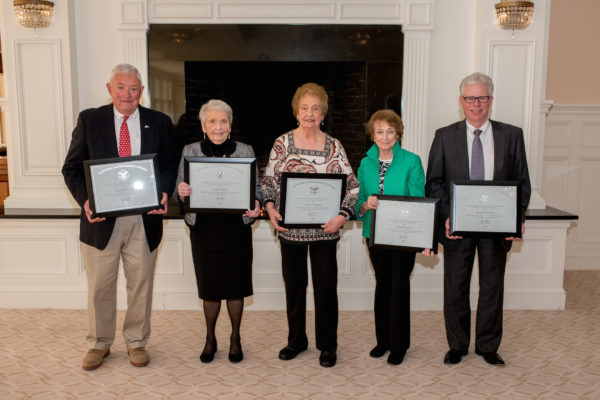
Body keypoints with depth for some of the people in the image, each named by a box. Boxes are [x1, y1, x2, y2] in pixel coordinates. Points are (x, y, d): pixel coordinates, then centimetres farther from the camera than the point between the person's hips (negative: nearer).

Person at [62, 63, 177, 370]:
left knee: (141, 284, 12)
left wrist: (164, 193, -13)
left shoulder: (159, 123, 4)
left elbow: (169, 165, 7)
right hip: (101, 219, 0)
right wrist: (85, 200, -15)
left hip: (144, 220, 1)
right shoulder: (89, 120, 2)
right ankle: (98, 344, 32)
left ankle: (136, 342, 31)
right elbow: (72, 168, 2)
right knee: (100, 287, 12)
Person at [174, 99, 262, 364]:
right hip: (204, 229, 1)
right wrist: (181, 193, -19)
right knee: (209, 286, 9)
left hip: (237, 229, 0)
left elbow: (256, 187, 5)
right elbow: (179, 190, 4)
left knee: (236, 285, 7)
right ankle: (210, 339, 29)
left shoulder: (245, 151, 2)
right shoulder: (190, 151, 3)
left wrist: (256, 204, -16)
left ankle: (235, 338, 28)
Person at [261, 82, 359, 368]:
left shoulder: (334, 146, 1)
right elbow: (269, 181, 3)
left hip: (324, 229, 0)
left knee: (326, 286, 5)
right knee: (294, 285, 12)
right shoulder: (282, 143, 1)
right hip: (290, 228, 1)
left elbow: (352, 185, 1)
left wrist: (342, 215, -13)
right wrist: (270, 208, -14)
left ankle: (327, 345, 23)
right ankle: (296, 340, 31)